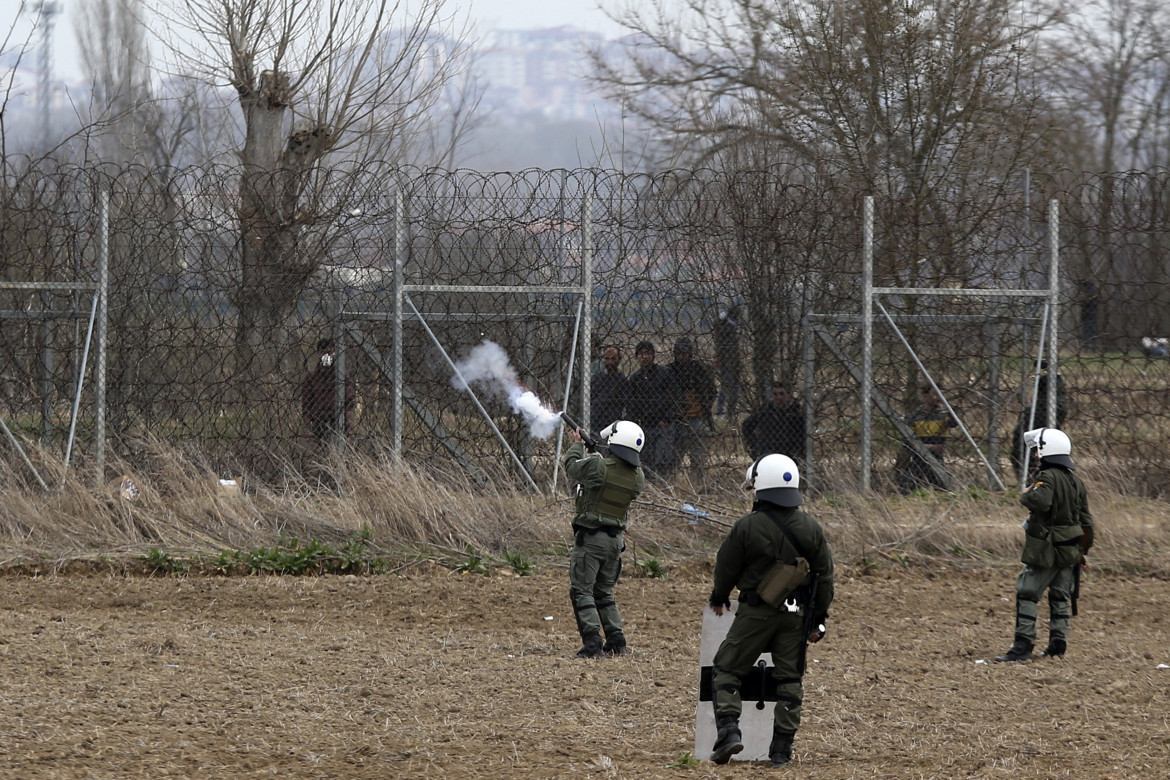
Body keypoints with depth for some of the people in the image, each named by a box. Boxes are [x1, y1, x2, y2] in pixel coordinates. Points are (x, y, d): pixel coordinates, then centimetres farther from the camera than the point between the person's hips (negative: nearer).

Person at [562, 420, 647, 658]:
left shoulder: (597, 466, -18)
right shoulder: (637, 476, -1)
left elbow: (571, 466, 1)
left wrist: (577, 444, 20)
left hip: (590, 538, -6)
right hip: (615, 539, 6)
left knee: (582, 591, -2)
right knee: (604, 592, 19)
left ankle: (592, 643, -12)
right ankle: (616, 641, 14)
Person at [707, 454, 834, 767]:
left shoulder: (746, 526, -14)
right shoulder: (810, 528, -2)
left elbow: (726, 567, -2)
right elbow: (825, 574, 4)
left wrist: (718, 598, 18)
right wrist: (819, 618, 13)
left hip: (756, 612, -3)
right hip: (797, 613, 3)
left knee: (727, 670, 9)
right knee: (790, 678, 11)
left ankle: (728, 729, -9)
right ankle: (782, 748, 9)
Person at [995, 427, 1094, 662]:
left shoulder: (1048, 478, -14)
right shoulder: (1076, 480, 12)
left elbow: (1041, 501, -36)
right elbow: (1086, 520, 17)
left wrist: (1026, 495, -14)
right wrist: (1083, 550, 24)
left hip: (1046, 551, -8)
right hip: (1070, 551, 8)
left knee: (1027, 594, -5)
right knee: (1061, 597, 14)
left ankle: (1023, 646, -11)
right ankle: (1058, 642, 14)